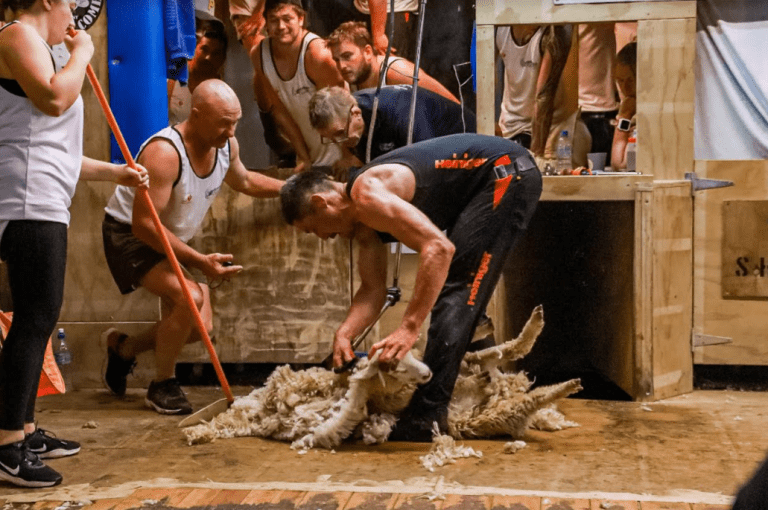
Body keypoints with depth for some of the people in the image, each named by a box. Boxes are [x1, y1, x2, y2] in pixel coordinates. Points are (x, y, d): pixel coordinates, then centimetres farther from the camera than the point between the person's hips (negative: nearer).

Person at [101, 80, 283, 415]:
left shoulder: (227, 145, -8)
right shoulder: (164, 153, -32)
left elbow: (245, 181, 16)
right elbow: (144, 225, -33)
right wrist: (199, 261, -36)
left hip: (173, 240, 8)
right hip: (129, 236, -8)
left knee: (201, 327, 5)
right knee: (190, 298, -29)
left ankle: (124, 347, 30)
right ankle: (162, 385, -7)